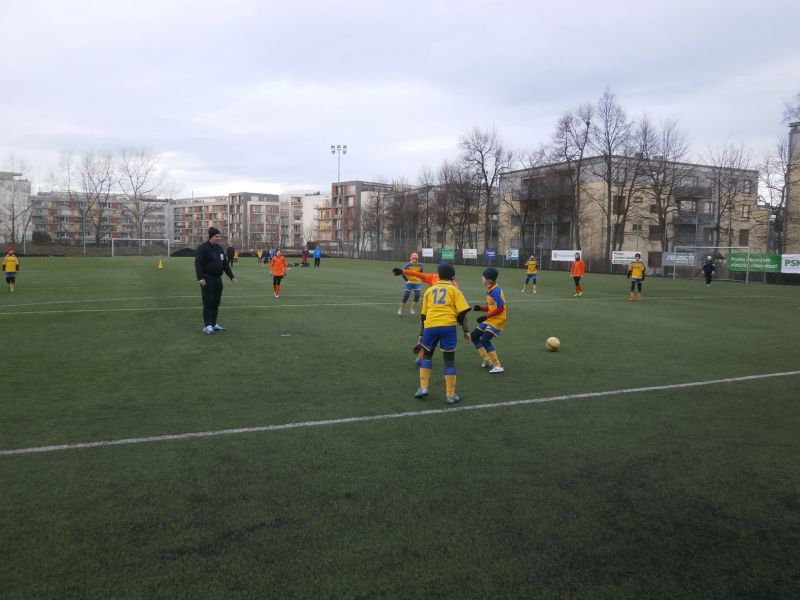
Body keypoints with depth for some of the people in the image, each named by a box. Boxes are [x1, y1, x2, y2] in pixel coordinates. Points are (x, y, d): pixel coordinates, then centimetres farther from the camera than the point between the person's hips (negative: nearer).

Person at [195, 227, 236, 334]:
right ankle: (207, 326, -4)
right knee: (208, 302, -8)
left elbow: (225, 263, 20)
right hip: (207, 280, -7)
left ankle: (214, 324, 18)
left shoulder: (219, 248, 15)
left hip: (217, 279, 7)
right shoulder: (203, 248, -9)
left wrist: (231, 276, 16)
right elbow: (198, 263, -15)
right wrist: (200, 278, -25)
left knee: (216, 302, 10)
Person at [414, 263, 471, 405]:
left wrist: (421, 334, 26)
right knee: (449, 361, 7)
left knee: (426, 356, 22)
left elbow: (423, 314, 20)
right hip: (448, 326, -2)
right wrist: (466, 330, 8)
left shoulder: (429, 290, 19)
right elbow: (462, 312, 2)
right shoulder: (454, 289, 11)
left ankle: (423, 388, 15)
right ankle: (451, 395, 9)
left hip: (430, 326, 2)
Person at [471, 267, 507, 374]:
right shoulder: (489, 290, 8)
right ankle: (487, 360, 21)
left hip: (497, 320, -10)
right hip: (489, 320, 10)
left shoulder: (496, 291, -20)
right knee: (474, 336, 12)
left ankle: (498, 366, -10)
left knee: (485, 340, -19)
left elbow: (500, 308, -24)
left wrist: (486, 316, -26)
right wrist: (480, 308, -3)